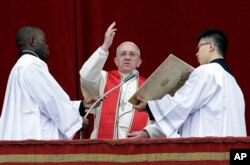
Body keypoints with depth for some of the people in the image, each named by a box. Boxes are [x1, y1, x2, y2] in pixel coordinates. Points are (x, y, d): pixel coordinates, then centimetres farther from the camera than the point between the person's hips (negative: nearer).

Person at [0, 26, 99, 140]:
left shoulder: (22, 66, 23)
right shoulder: (32, 65, -9)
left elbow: (45, 103, 22)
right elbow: (53, 101, -12)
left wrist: (81, 105, 18)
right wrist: (78, 120, 2)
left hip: (24, 137, 10)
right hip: (34, 138, -10)